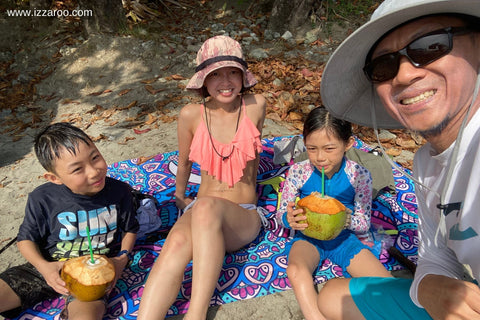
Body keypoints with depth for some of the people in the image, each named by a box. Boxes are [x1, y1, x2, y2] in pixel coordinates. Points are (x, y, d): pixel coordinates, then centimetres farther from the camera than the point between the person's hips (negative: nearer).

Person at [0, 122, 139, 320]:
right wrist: (43, 266, -14)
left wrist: (123, 257, -9)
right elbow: (26, 238, 4)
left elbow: (129, 229, 8)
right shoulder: (42, 199, -11)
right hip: (51, 268, 2)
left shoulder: (119, 192, -9)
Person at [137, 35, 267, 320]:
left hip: (244, 216, -1)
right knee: (177, 242, -34)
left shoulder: (256, 106, -4)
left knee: (206, 207, -37)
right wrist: (180, 195, 27)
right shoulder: (191, 115, -3)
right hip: (200, 211, 1)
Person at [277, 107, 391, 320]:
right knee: (295, 271, -33)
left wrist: (348, 219, -29)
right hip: (308, 236, -1)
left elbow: (364, 224, -5)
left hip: (345, 238, 2)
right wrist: (289, 219, -28)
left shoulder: (359, 175, -11)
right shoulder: (298, 172, -12)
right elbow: (281, 212, -2)